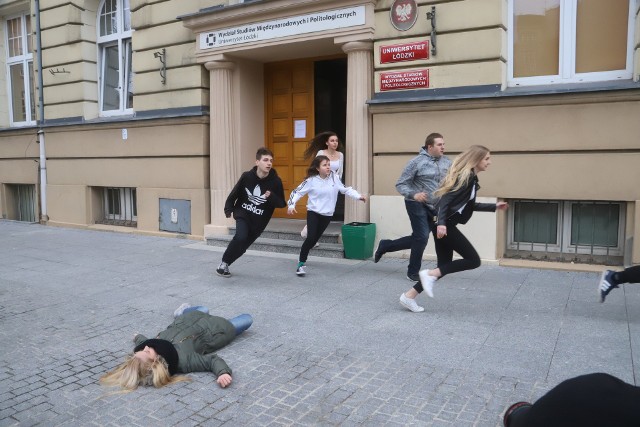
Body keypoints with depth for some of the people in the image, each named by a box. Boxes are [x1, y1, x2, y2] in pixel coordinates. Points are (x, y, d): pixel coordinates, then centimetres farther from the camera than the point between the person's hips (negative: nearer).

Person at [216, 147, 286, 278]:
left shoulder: (276, 181, -16)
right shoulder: (247, 176, -14)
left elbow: (282, 204, -11)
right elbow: (235, 193, 2)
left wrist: (271, 197, -29)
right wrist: (228, 209, 1)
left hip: (259, 221, 1)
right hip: (243, 214, -1)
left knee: (242, 246, 9)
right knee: (240, 237, -25)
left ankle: (225, 264, 34)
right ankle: (224, 262, -2)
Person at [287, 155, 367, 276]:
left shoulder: (334, 178, -4)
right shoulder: (311, 180, -10)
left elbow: (346, 189, 3)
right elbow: (297, 192, -7)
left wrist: (359, 196, -5)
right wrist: (291, 205, -18)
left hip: (327, 214, 3)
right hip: (313, 212, -3)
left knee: (315, 238, 11)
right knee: (311, 237, -15)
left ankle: (303, 256, 36)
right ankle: (301, 265, -5)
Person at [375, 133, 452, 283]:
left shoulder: (447, 162, 2)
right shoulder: (416, 162, -12)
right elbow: (400, 184, -11)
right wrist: (413, 195, -28)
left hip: (436, 207, 6)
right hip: (417, 204, -6)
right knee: (421, 237, -9)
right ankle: (413, 272, 12)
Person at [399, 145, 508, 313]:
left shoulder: (470, 177, 20)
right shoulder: (466, 176, -10)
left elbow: (469, 205, 30)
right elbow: (446, 198, -21)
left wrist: (494, 206, 32)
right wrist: (441, 223, -31)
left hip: (446, 224, 10)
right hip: (445, 225, -10)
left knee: (444, 267, 9)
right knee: (473, 260, -4)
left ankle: (409, 296, 9)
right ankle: (430, 274, -9)